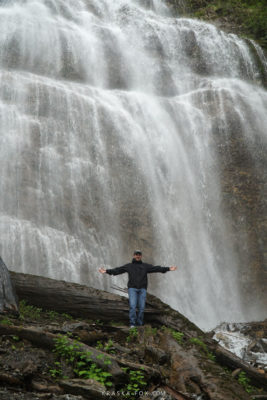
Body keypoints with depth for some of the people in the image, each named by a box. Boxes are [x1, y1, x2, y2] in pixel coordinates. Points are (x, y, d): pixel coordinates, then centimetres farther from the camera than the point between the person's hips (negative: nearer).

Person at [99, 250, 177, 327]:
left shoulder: (146, 266, 13)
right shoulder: (128, 266, 11)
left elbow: (156, 268, 6)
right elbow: (118, 270, 6)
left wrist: (168, 269, -2)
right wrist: (107, 271, -4)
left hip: (142, 289, 1)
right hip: (132, 289, -1)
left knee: (141, 307, -1)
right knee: (132, 306, -13)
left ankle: (139, 324, 10)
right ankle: (132, 324, -8)